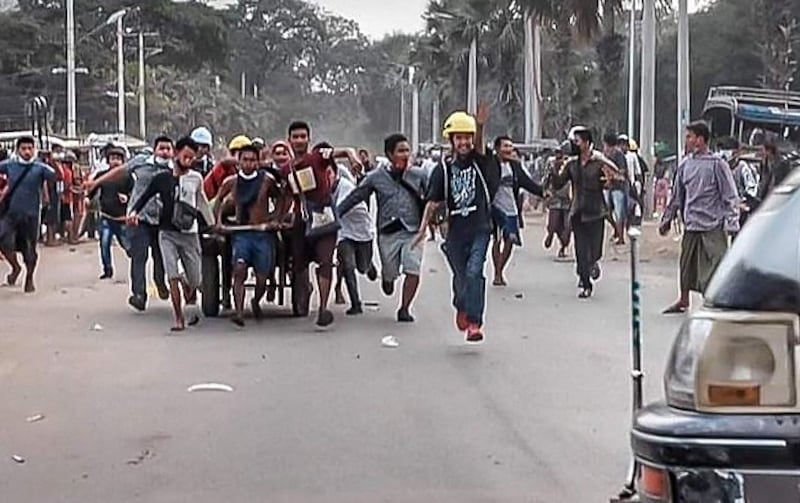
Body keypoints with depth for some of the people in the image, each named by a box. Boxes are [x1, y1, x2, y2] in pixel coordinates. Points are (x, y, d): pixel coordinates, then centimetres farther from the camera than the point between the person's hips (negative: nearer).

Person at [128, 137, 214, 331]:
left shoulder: (196, 178, 4)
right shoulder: (161, 178, 2)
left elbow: (202, 204, 15)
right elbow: (145, 197, 8)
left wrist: (213, 226, 18)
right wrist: (134, 211, -10)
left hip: (190, 234, 1)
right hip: (167, 233, 0)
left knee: (195, 281, 5)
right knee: (172, 276, -14)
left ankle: (191, 299, 41)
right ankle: (179, 318, -4)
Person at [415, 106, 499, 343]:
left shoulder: (478, 161, 0)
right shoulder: (443, 170, 1)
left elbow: (479, 147, -22)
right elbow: (433, 202, -1)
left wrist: (480, 125, -41)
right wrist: (423, 229, -10)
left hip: (480, 228, -2)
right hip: (456, 231, 2)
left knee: (474, 272, -16)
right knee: (460, 277, 12)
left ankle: (474, 323, -13)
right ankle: (462, 309, 43)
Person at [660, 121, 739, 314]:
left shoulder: (717, 164, -7)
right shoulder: (685, 164, 9)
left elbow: (730, 195, -7)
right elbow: (677, 195, 18)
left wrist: (731, 222, -14)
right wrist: (667, 219, 19)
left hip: (713, 226, -6)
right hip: (690, 225, 6)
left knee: (715, 264, -7)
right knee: (686, 264, 15)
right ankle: (683, 301, 30)